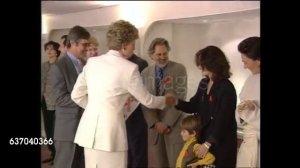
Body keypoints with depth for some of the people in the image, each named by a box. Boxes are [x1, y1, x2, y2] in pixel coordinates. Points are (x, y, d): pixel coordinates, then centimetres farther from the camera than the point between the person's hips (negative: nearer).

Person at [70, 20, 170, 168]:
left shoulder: (92, 62, 6)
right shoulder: (129, 68, -9)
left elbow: (76, 95, 12)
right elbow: (147, 101, 2)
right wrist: (166, 100, 21)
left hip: (89, 129, 6)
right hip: (110, 132, -6)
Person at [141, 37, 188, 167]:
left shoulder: (179, 69, -2)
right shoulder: (145, 73, 7)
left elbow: (180, 97, -8)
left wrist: (167, 123, -11)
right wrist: (155, 123, -7)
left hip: (174, 124, -3)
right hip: (154, 125, 3)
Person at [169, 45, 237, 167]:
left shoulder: (226, 88, -18)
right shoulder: (203, 83, 6)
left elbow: (222, 120, -21)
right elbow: (194, 107, 11)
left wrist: (208, 143, -22)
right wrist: (176, 102, -6)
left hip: (221, 142, -7)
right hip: (203, 136, 7)